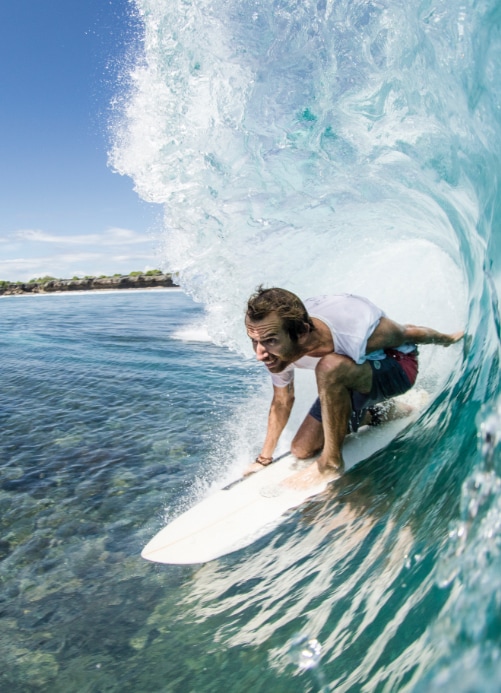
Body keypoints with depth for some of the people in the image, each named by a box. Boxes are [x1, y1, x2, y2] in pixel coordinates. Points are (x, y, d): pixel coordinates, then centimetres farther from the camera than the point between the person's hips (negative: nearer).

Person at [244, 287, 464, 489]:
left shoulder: (356, 335, -41)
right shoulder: (278, 349, -24)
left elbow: (408, 334, -18)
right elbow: (282, 402, -4)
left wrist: (447, 339, 4)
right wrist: (264, 459, 5)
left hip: (396, 365, -5)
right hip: (350, 379, 6)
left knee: (330, 367, -38)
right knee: (302, 450, 5)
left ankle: (331, 462, -16)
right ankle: (377, 412, 22)